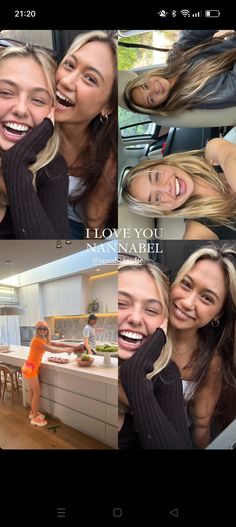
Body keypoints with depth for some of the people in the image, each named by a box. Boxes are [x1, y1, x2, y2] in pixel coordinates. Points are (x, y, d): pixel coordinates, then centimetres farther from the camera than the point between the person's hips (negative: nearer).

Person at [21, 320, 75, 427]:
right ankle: (35, 417, 8)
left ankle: (33, 412, 33)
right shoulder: (37, 340, -23)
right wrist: (67, 350, -19)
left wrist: (71, 346, -5)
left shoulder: (43, 340, 8)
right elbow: (52, 350, -30)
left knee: (32, 391, 19)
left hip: (33, 367, 10)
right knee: (37, 392, -2)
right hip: (31, 368, -10)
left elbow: (57, 344, 5)